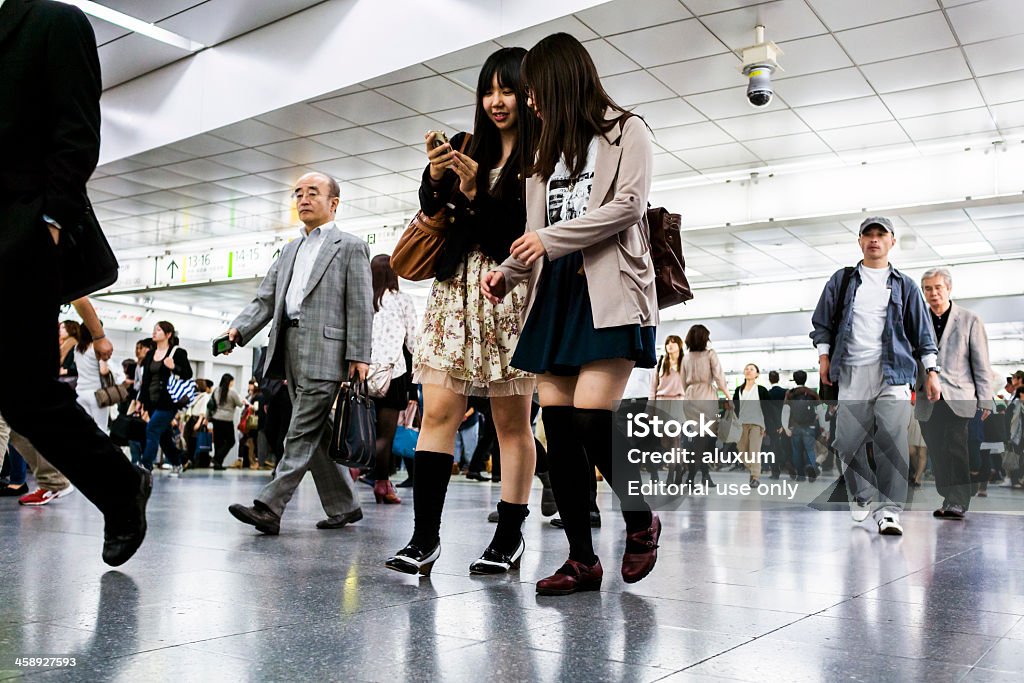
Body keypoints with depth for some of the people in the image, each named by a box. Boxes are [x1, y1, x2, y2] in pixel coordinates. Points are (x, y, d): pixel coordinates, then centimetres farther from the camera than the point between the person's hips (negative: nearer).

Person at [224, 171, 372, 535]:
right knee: (316, 433, 10)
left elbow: (360, 306, -4)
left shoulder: (350, 247, 4)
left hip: (325, 351, -7)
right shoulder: (290, 250, 23)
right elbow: (265, 298, 17)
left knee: (303, 433, -8)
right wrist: (238, 329, 0)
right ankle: (343, 506, 19)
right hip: (290, 348, 8)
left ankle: (268, 508, -10)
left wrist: (359, 356, -12)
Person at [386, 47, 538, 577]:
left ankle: (509, 537, 11)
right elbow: (432, 210, 10)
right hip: (457, 287, 4)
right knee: (437, 410, -5)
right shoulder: (468, 147, 15)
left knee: (511, 420, 0)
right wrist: (435, 180, -9)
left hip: (513, 292, -4)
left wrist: (478, 195, -15)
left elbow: (533, 231, -8)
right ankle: (424, 538, -4)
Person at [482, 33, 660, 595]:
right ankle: (582, 559, 5)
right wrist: (508, 272, 3)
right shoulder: (547, 153, 26)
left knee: (591, 417, -18)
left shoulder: (625, 131, 9)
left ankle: (641, 518, 8)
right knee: (558, 428, -3)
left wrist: (552, 238, -9)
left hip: (607, 291, -6)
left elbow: (629, 204, -7)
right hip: (554, 295, 6)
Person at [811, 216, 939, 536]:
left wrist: (931, 371, 6)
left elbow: (922, 332, 13)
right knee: (849, 441, 1)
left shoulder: (905, 286, 13)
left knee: (892, 441, -11)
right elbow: (823, 321, 14)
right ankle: (863, 498, 21)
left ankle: (889, 509, -6)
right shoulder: (842, 280, 14)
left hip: (892, 371, -1)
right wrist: (824, 356, 4)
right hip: (851, 373, 1)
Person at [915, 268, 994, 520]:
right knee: (938, 454, 4)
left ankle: (957, 503, -13)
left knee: (956, 450, -14)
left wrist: (985, 400, -1)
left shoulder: (969, 320, 5)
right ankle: (949, 499, 13)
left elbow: (981, 364, 4)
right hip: (927, 402, 3)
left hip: (958, 398, -3)